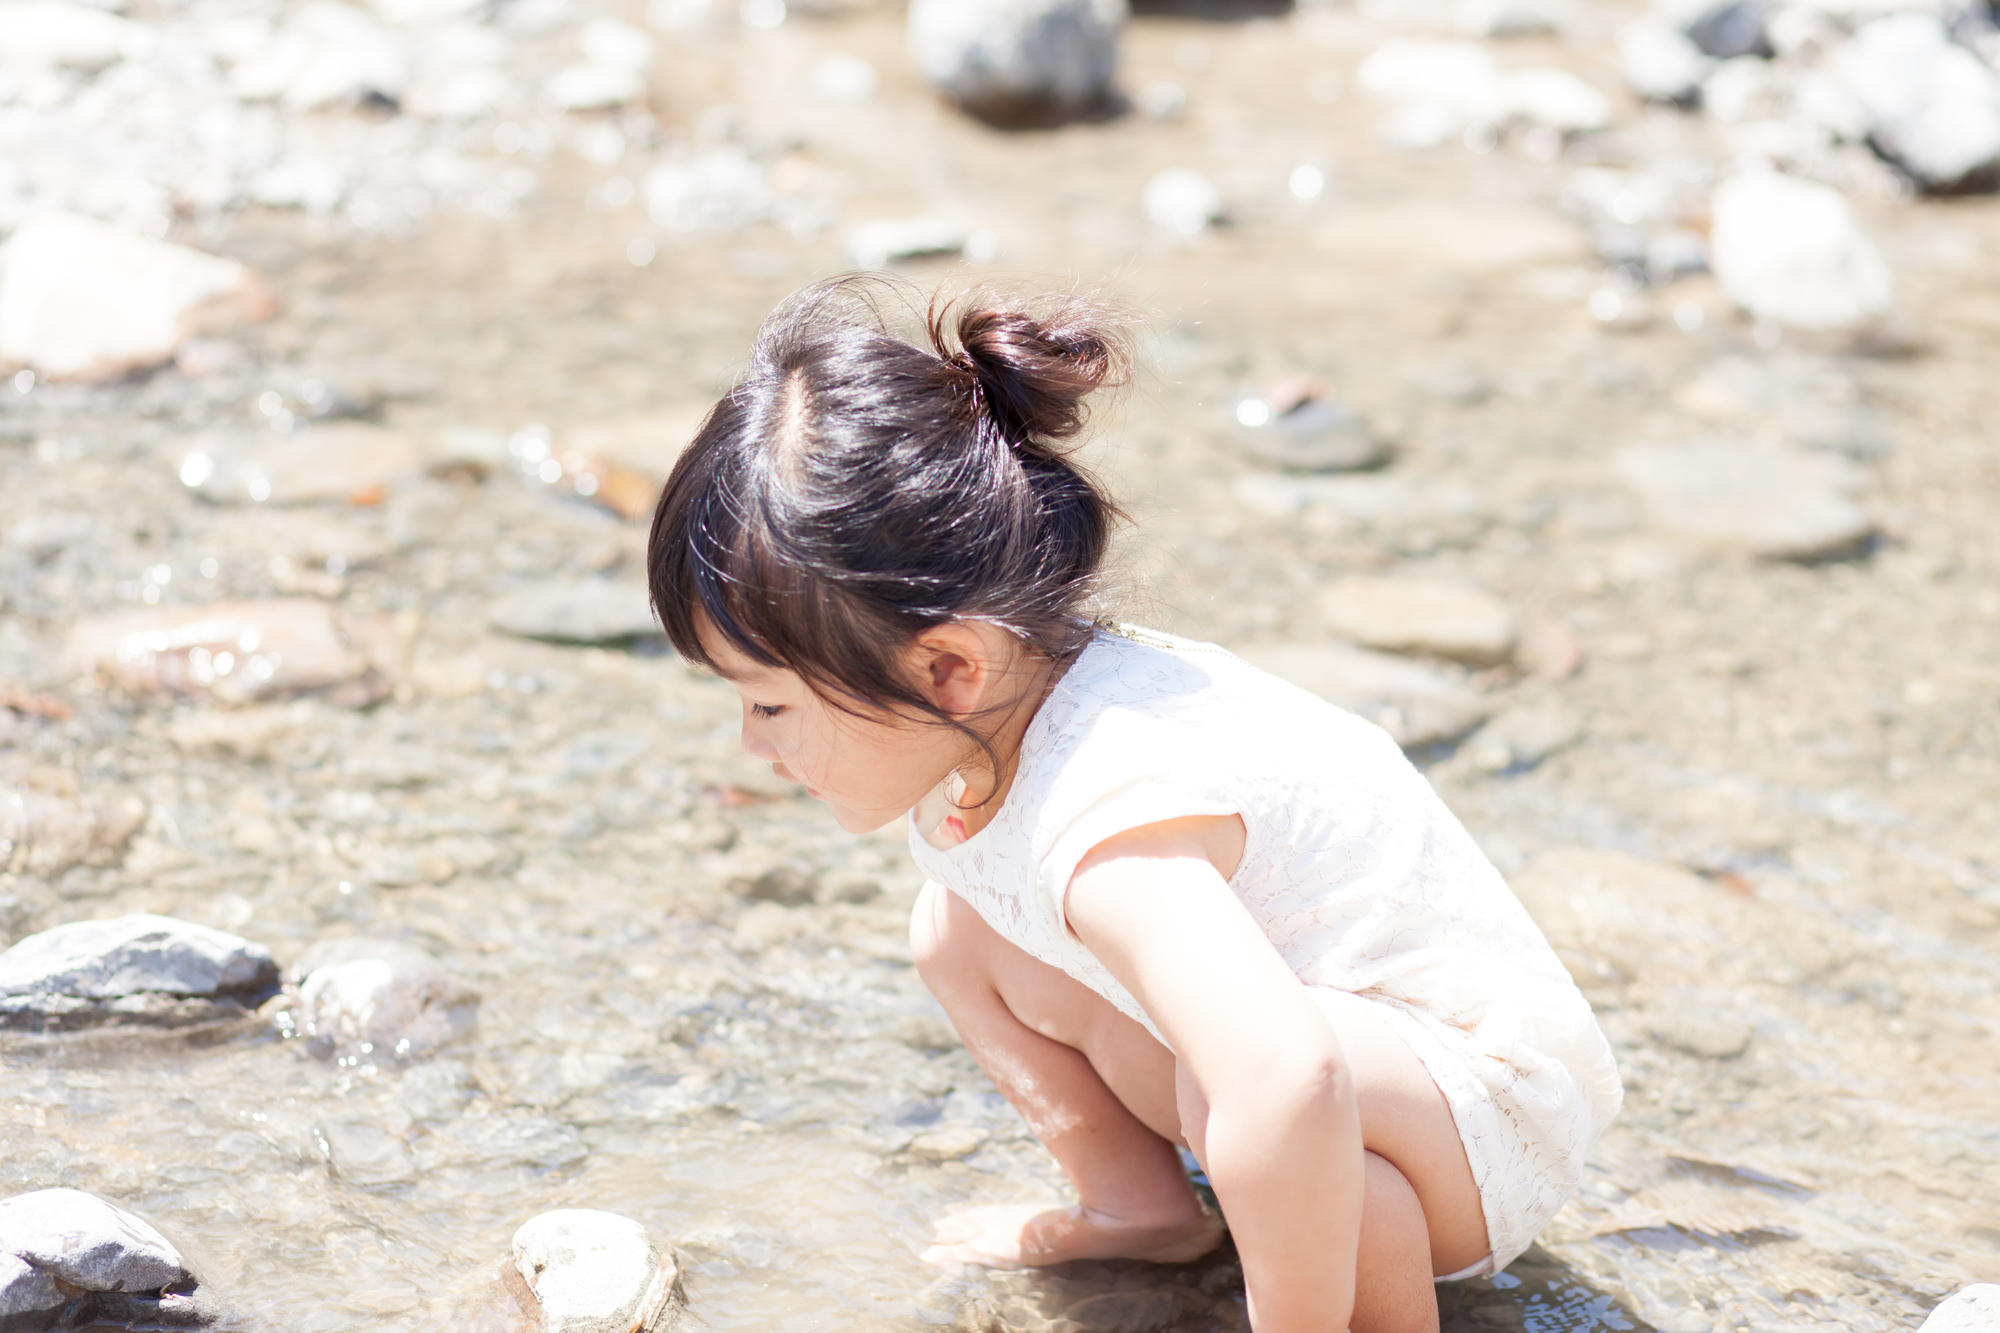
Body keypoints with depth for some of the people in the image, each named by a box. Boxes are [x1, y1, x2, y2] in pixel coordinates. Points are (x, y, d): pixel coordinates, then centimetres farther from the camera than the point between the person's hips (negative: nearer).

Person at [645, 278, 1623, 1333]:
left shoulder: (1107, 825, -38)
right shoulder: (969, 729, -9)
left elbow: (1286, 1090, -54)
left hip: (1489, 1121, -8)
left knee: (1236, 1079, -39)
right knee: (955, 931, 3)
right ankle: (1141, 1204, 15)